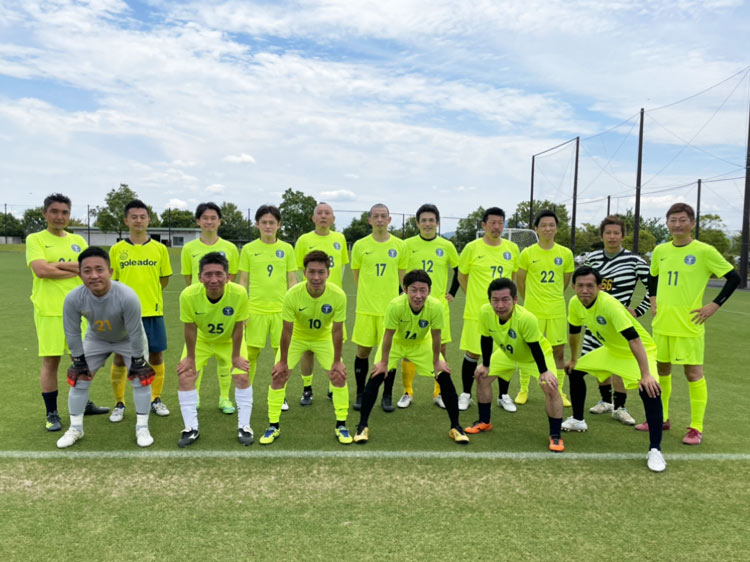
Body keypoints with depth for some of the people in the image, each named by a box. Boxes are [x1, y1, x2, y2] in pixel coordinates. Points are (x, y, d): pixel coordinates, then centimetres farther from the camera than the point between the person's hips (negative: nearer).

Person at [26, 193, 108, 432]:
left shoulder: (78, 240, 12)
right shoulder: (35, 239, -1)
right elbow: (41, 270, -16)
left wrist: (59, 264, -13)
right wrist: (76, 269, -9)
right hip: (49, 311, -4)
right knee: (50, 362, 1)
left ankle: (83, 404, 30)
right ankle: (52, 414, 14)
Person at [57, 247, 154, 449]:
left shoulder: (127, 297, -40)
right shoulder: (73, 299, -32)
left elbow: (135, 333, -28)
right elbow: (72, 333, -15)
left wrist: (137, 361, -19)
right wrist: (79, 361, -9)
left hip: (128, 339, -2)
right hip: (96, 339, 3)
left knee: (141, 378, -8)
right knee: (78, 379, 2)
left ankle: (142, 428, 9)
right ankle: (75, 429, 23)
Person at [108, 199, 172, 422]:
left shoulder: (160, 248, 2)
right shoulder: (116, 249, 1)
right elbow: (111, 281, 7)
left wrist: (148, 294, 8)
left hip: (153, 312, 1)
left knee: (156, 355, 7)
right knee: (120, 358, 4)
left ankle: (156, 399, 25)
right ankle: (119, 404, 21)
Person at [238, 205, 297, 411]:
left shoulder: (286, 249, 5)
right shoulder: (248, 249, 3)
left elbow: (292, 281, 7)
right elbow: (243, 282, 5)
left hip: (281, 309, 1)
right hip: (255, 309, -1)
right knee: (251, 353, 3)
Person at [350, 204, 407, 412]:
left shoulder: (399, 245, 1)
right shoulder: (360, 245, 1)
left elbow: (402, 274, 11)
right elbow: (356, 272, 12)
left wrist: (389, 293, 9)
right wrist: (368, 294, 9)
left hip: (390, 307, 0)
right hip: (366, 307, 0)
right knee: (363, 351, 5)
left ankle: (387, 396, 19)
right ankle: (361, 394, 21)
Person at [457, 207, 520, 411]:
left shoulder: (512, 248, 2)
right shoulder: (472, 247, -6)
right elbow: (462, 275, 6)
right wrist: (476, 295, 8)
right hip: (476, 311, -2)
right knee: (472, 353, 4)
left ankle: (504, 396, 24)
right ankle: (466, 394, 21)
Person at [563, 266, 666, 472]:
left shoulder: (609, 304, -35)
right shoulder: (574, 303, -13)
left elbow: (634, 339, -39)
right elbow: (574, 332, 6)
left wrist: (646, 374, -44)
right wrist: (573, 359, 14)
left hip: (639, 351, -7)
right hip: (611, 349, 7)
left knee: (649, 390, -30)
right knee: (574, 370, 9)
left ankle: (655, 450, -17)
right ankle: (577, 420, 29)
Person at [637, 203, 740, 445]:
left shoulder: (704, 251, -8)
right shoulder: (660, 251, 6)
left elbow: (734, 278, -4)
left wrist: (714, 305, -9)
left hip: (689, 325, -5)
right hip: (662, 323, 5)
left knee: (693, 373, 1)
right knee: (661, 369, 13)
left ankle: (696, 427, 12)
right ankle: (661, 418, 28)